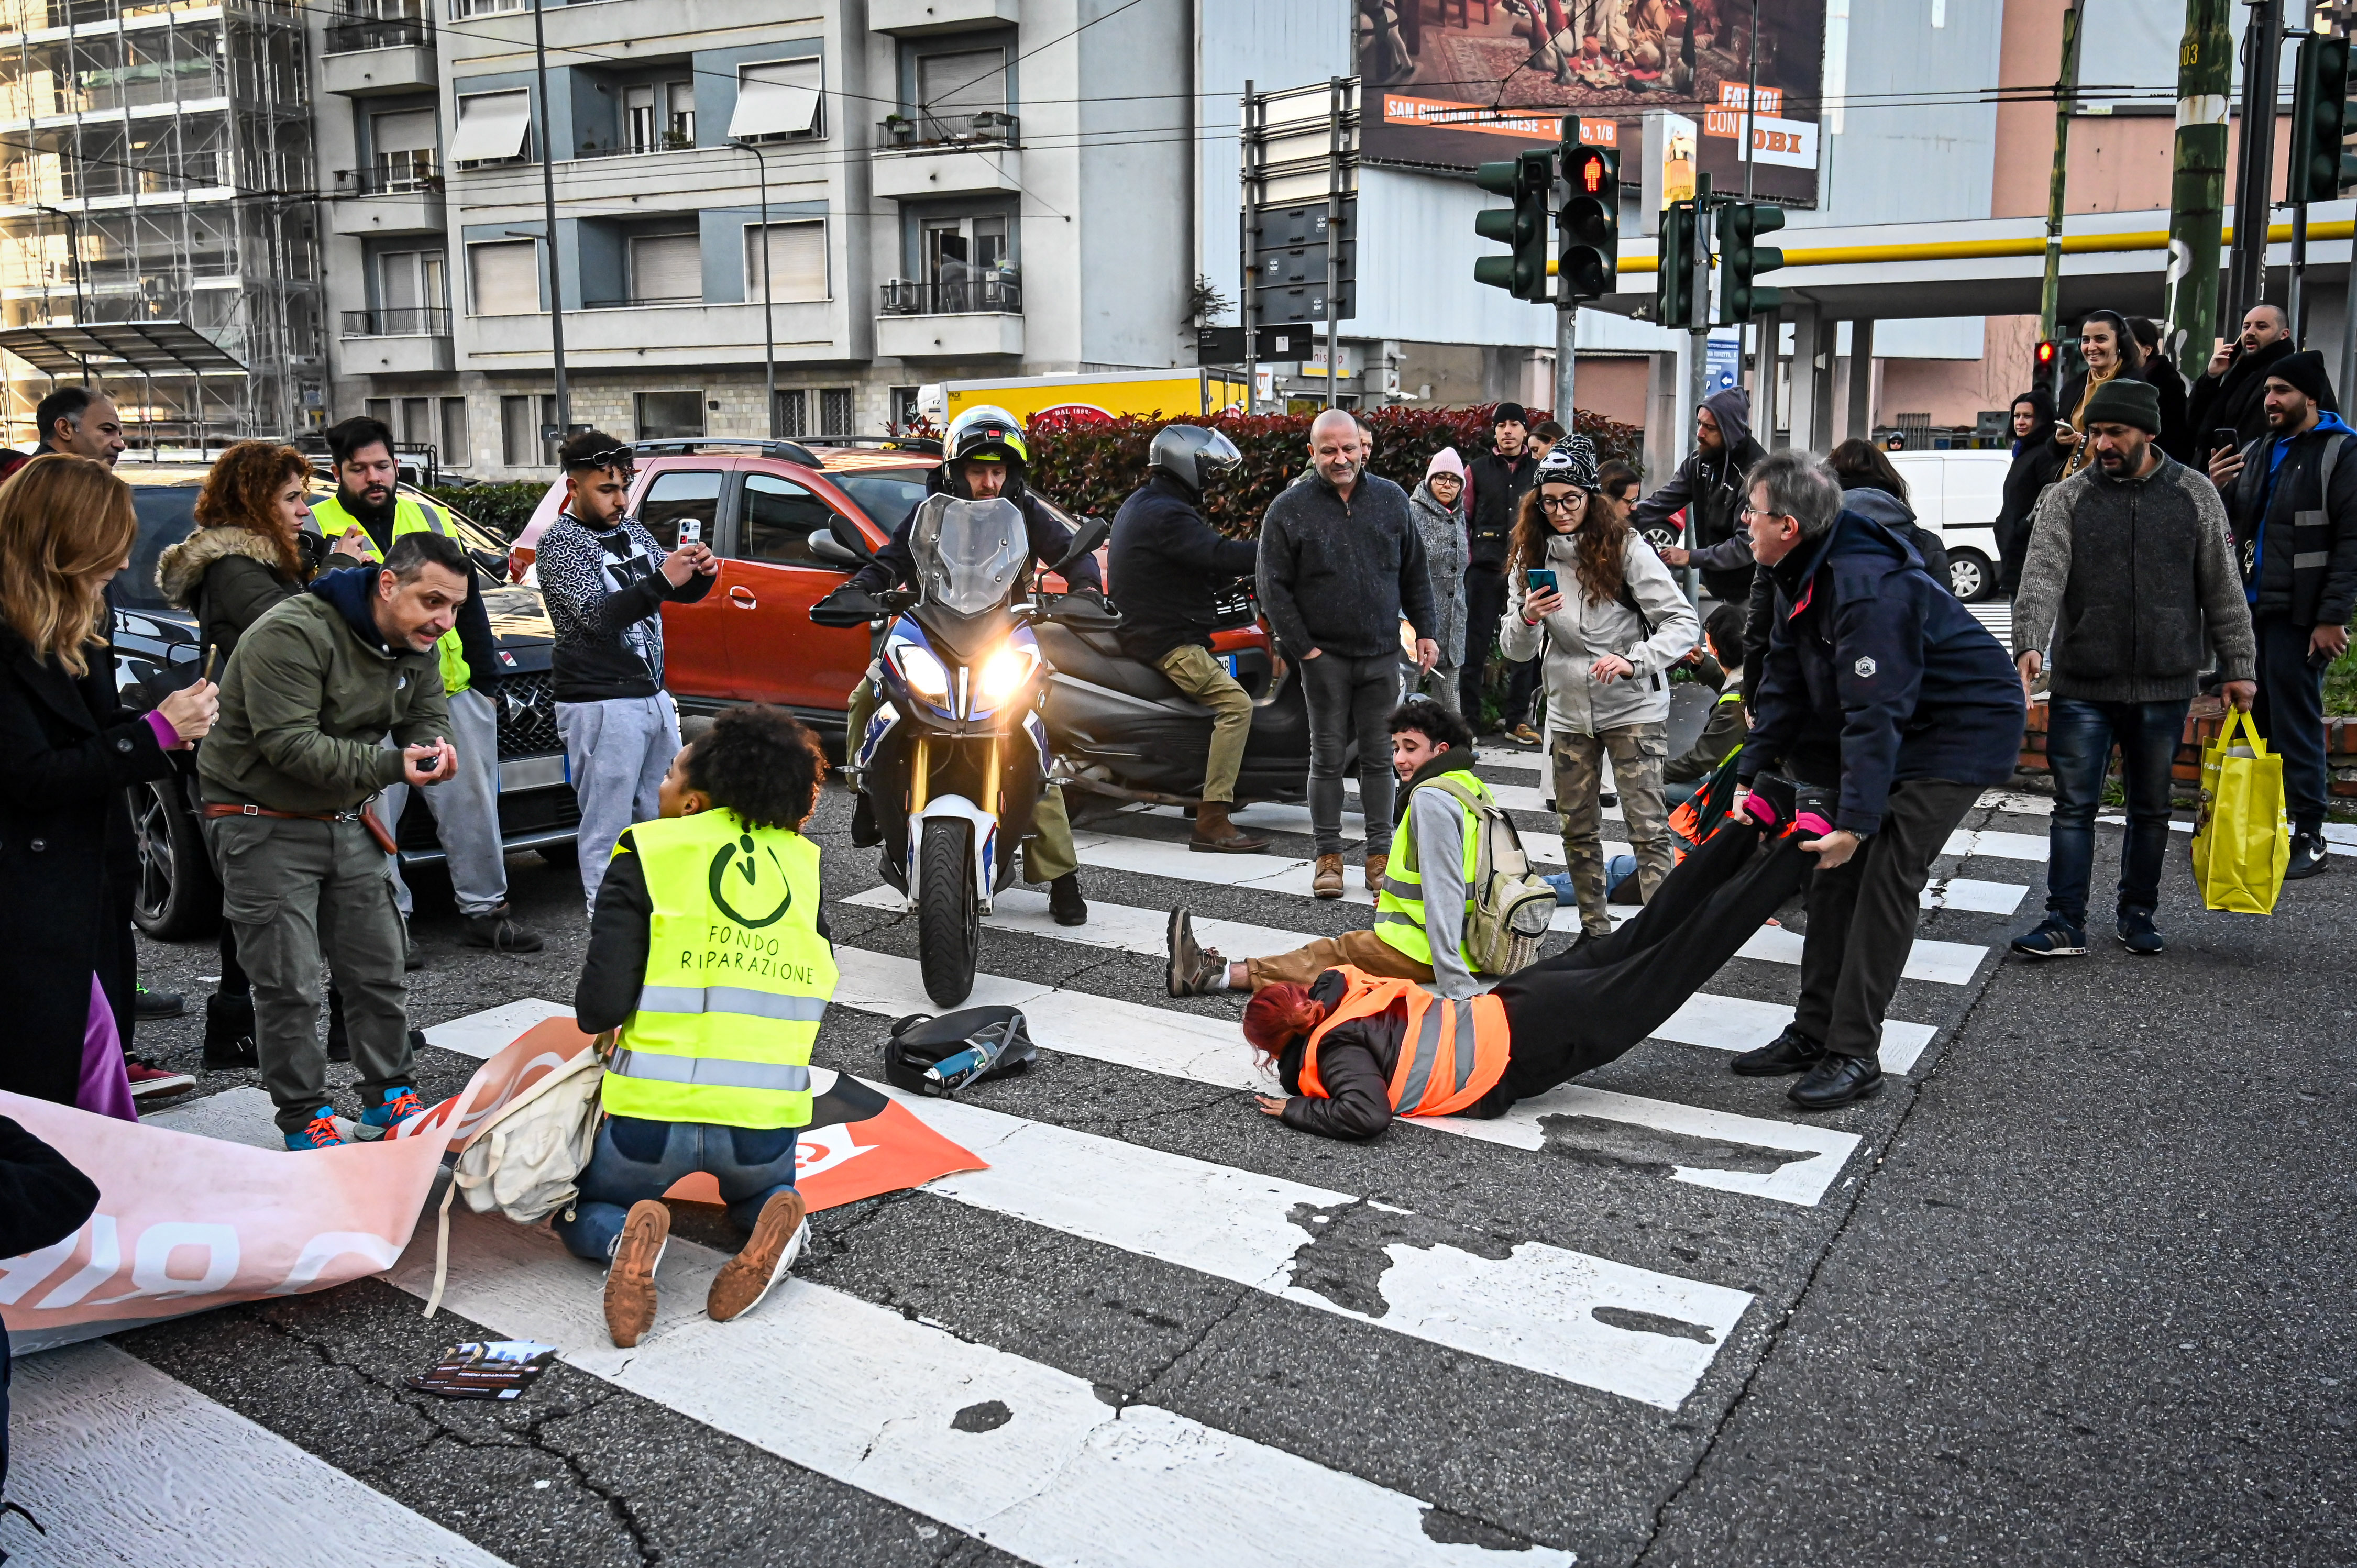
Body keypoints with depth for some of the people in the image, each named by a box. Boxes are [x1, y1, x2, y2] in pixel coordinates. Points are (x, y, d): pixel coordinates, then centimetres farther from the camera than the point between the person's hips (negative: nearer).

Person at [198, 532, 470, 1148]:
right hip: (266, 825, -7)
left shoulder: (419, 645, 1)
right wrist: (391, 765, -37)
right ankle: (304, 1118, 11)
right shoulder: (292, 633, -24)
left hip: (347, 821, 7)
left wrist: (434, 748, -17)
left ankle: (389, 1101, 23)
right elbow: (290, 744, -29)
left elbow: (426, 716, 8)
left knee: (378, 971, 10)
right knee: (289, 985, -3)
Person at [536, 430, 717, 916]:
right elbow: (597, 614, -21)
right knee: (606, 831, -4)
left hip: (654, 696, 8)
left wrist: (700, 573, -7)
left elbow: (682, 593, 16)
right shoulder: (560, 543, -8)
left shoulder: (631, 530, 12)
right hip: (601, 705, -8)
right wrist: (662, 581, -31)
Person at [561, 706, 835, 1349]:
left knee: (580, 1209, 28)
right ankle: (775, 1225, 2)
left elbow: (599, 1008, -9)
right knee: (762, 1188, 38)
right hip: (768, 1119, 3)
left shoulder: (648, 854, -5)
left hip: (654, 1114, -3)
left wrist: (601, 1018, 12)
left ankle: (624, 1236, -7)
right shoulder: (803, 862, 6)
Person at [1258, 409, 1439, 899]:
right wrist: (1303, 649, -9)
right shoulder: (1289, 509, -3)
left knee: (1379, 756, 7)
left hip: (1382, 655, 2)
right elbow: (1274, 587, -4)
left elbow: (1415, 573, 14)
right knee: (1327, 757, 4)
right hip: (1325, 656, -2)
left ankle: (1380, 853, 17)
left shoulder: (1391, 499, 7)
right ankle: (1328, 855, 15)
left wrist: (1424, 632, 7)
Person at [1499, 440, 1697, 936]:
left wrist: (1634, 660, -29)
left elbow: (1684, 623, -13)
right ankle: (1595, 932, 27)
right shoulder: (1531, 557, 3)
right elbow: (1516, 650, 3)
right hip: (1568, 710, 5)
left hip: (1634, 709, -5)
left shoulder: (1627, 548, -10)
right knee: (1578, 830, 12)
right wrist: (1527, 618, -19)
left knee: (1648, 828, -8)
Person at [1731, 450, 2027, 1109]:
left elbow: (1875, 713, -33)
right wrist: (1750, 777, -1)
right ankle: (1814, 1033, 13)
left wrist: (1855, 821, -34)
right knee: (1834, 872, 5)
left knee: (1885, 876, -14)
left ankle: (1854, 1055, -8)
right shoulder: (1802, 577, 0)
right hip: (1888, 725, 10)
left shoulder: (1867, 587, -31)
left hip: (1962, 730, -9)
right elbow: (1785, 687, 5)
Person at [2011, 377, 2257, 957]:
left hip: (2165, 688, 2)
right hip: (2081, 686, -1)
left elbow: (2223, 590, 8)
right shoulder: (2067, 498, -1)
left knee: (2151, 807, 12)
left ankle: (2138, 914, 26)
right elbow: (2043, 576, -14)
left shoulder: (2196, 495, 4)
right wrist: (2030, 644, -30)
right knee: (2075, 804, 0)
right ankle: (2066, 922, 5)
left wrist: (2238, 667, 6)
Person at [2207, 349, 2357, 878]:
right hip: (2251, 608, 7)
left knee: (2295, 725, -5)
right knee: (2258, 721, 11)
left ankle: (2308, 837, 3)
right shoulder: (2256, 454, 16)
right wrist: (2214, 490, -1)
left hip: (2298, 615, -7)